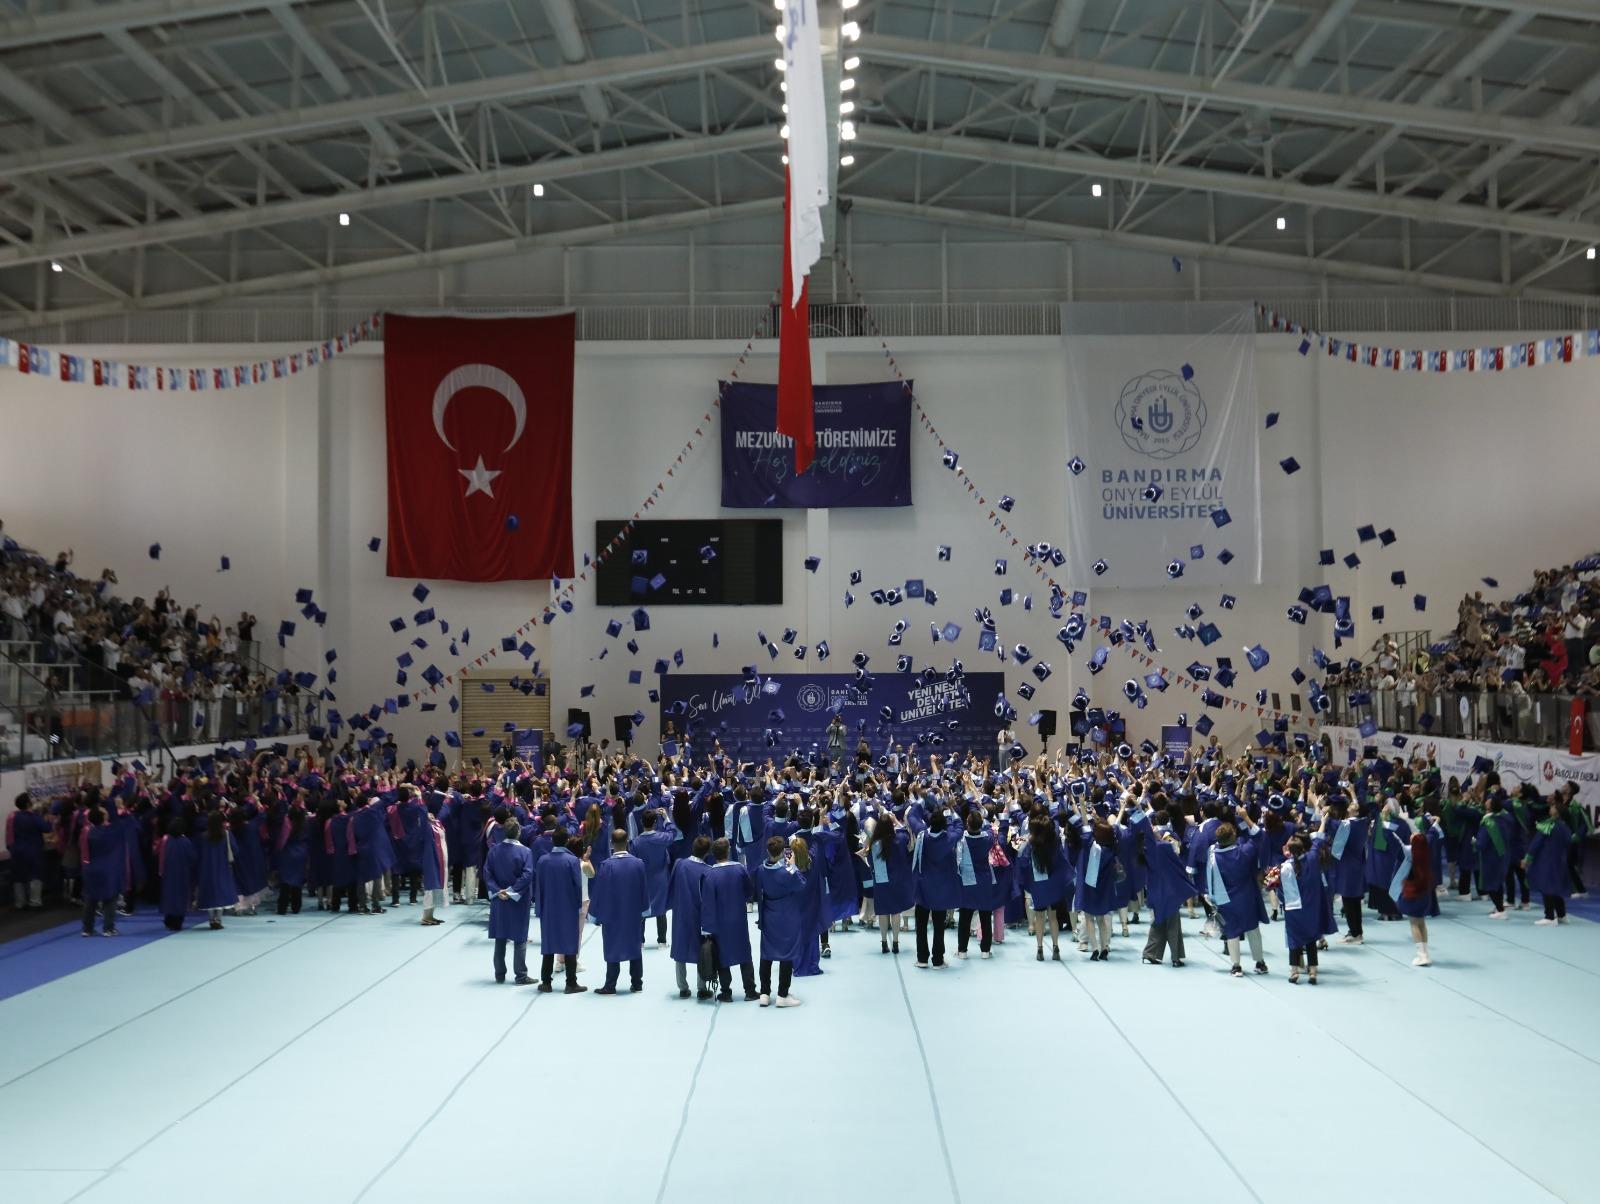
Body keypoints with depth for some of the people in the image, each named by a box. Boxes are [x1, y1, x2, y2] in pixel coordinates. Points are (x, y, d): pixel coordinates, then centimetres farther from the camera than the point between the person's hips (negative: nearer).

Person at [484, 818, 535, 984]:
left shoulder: (494, 851, -2)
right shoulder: (524, 852, -13)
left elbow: (487, 873, -4)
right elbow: (527, 875, -19)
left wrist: (497, 890, -8)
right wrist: (513, 891, -15)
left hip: (499, 901, 3)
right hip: (518, 902, -3)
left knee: (500, 938, 13)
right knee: (520, 938, 5)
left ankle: (499, 974, 18)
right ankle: (521, 975, 6)